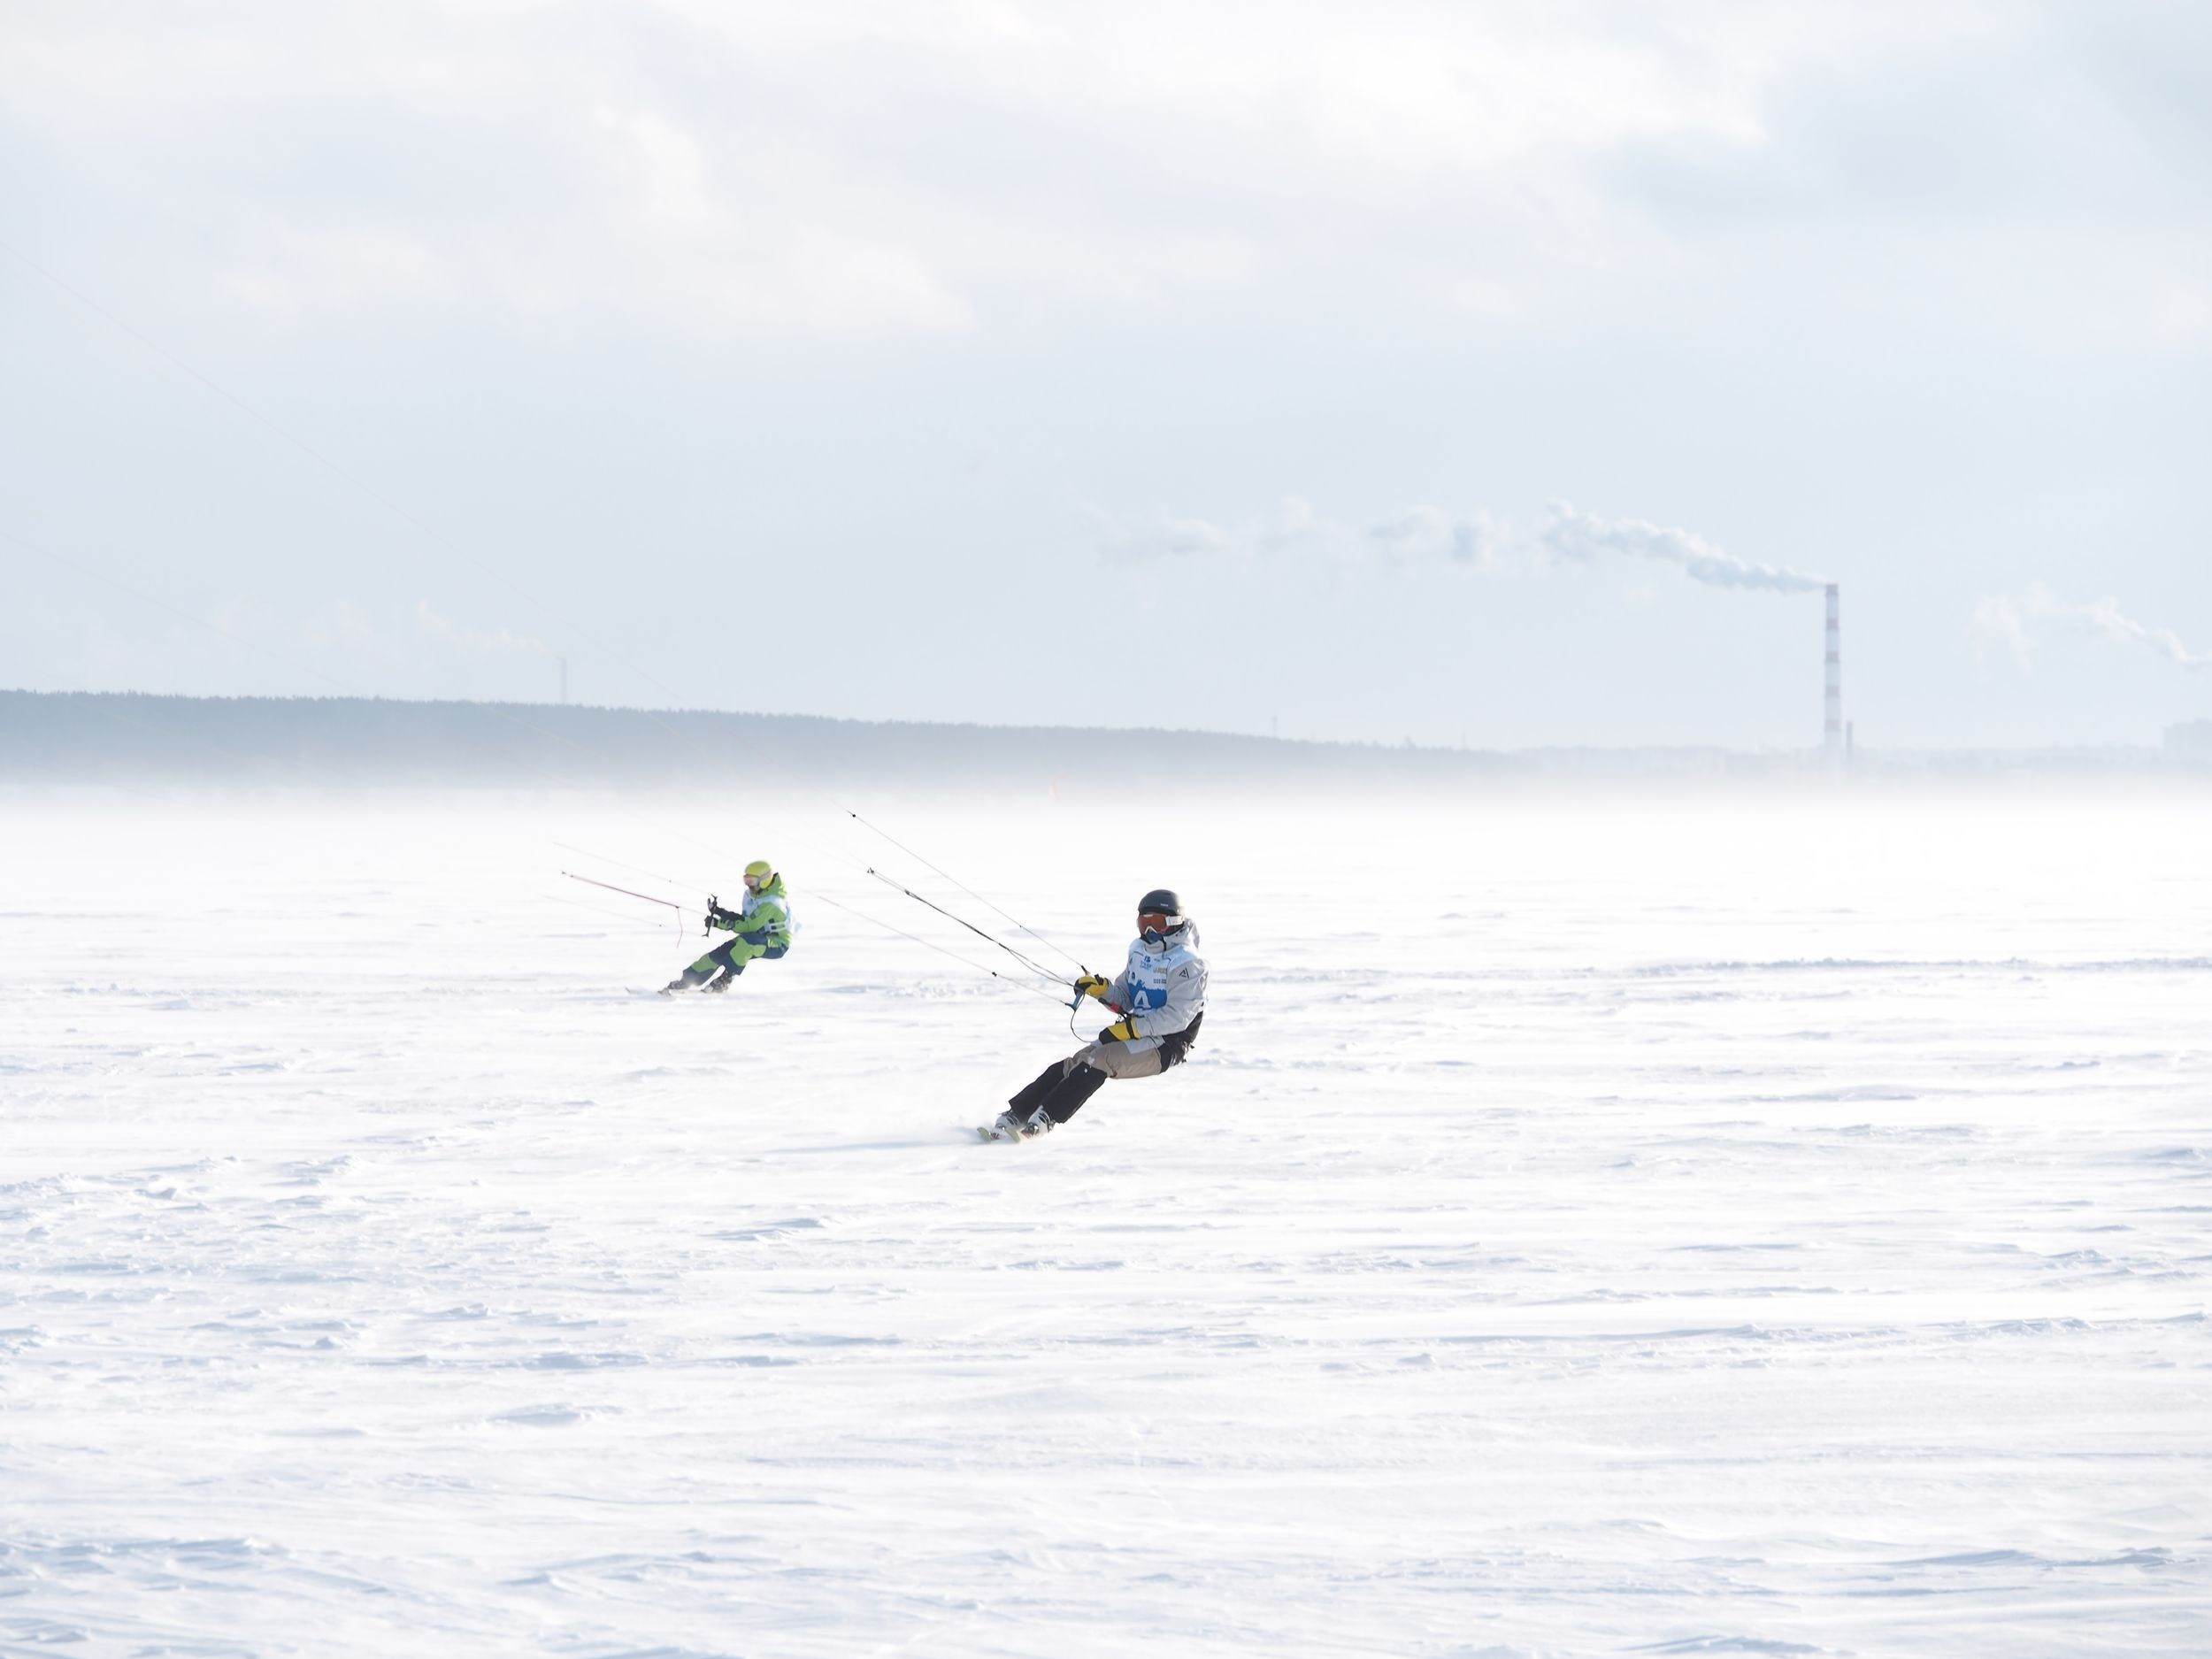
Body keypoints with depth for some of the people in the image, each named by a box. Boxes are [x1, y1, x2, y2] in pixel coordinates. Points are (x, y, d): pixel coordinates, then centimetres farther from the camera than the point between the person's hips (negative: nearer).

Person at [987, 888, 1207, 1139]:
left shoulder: (1187, 964, -13)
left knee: (1098, 1060, -30)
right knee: (1070, 1065, -10)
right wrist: (1101, 989, -7)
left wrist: (1130, 1029, -22)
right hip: (1135, 1033, 8)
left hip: (1166, 1046, -8)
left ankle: (1045, 1118, -33)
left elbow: (1176, 1017, -20)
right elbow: (1124, 999, 15)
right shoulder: (1140, 951, 13)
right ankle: (1015, 1114, -14)